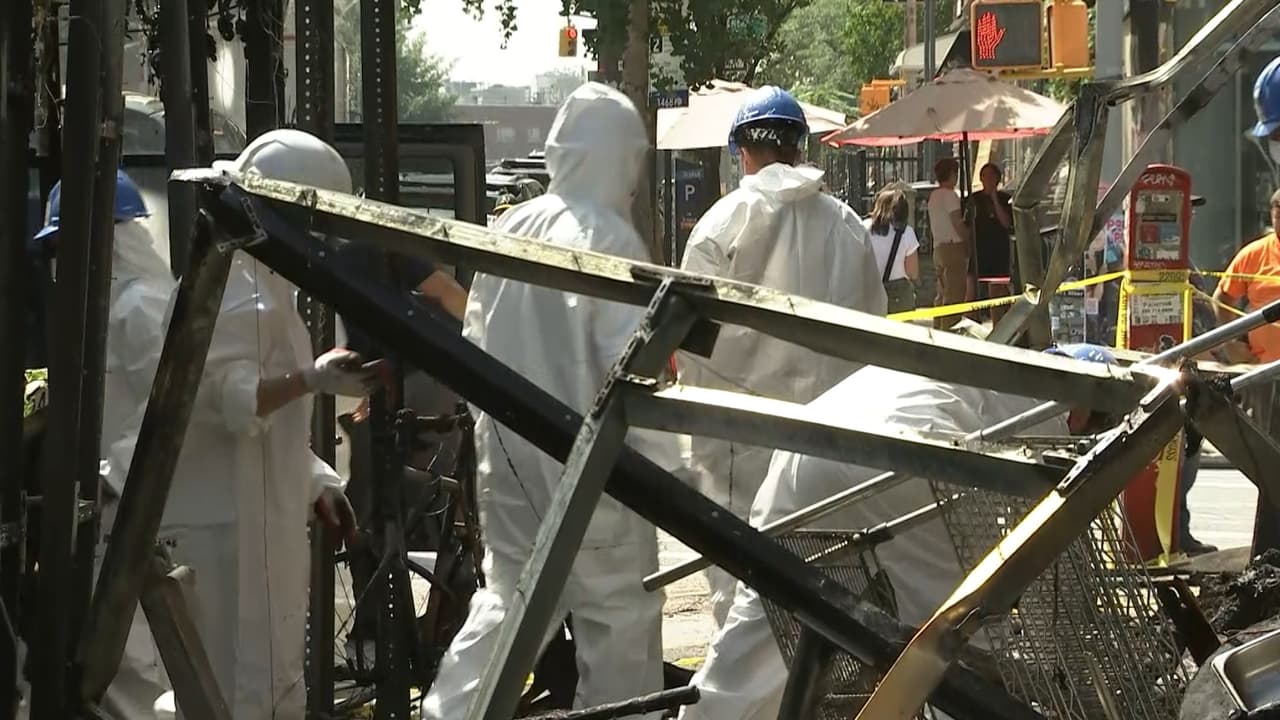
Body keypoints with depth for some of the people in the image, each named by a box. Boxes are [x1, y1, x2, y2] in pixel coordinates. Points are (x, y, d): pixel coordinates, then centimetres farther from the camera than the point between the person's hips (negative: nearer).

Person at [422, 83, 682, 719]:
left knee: (505, 596, 16)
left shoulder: (507, 229, 3)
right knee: (619, 617, 7)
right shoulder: (611, 239, -15)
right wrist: (660, 462, -11)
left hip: (507, 456, 6)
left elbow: (474, 341, 11)